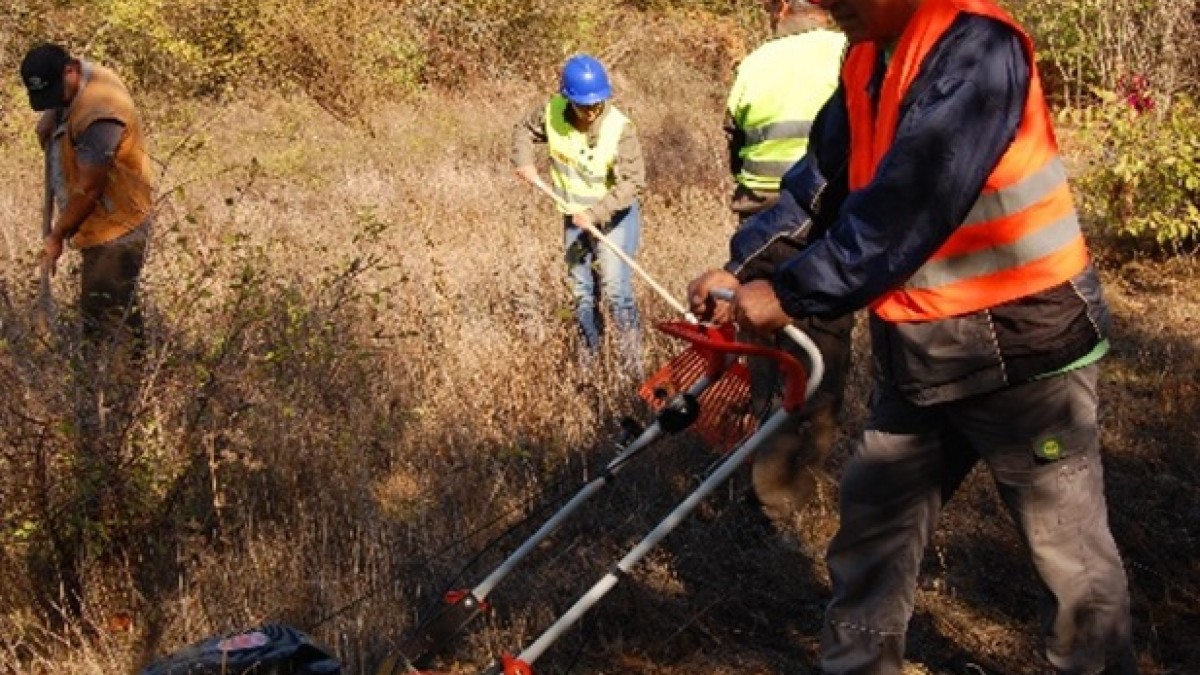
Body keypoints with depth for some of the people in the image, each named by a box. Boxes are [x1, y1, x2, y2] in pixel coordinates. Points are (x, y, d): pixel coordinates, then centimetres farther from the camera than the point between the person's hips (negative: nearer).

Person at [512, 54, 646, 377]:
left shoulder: (620, 128, -26)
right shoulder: (552, 112, -13)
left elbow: (632, 181, -27)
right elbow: (524, 130, 8)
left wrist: (595, 214, -32)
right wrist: (524, 162, -8)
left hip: (613, 216, -5)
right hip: (574, 216, 5)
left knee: (616, 287, -14)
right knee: (581, 290, 15)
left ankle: (633, 363, -5)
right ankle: (589, 358, 31)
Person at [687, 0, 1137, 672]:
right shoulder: (866, 61, 6)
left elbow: (905, 204, -27)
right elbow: (820, 182, 9)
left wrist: (788, 293, -22)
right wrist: (742, 269, -2)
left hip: (1022, 343, -8)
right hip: (921, 352, 8)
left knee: (1070, 552, 7)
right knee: (871, 531, 15)